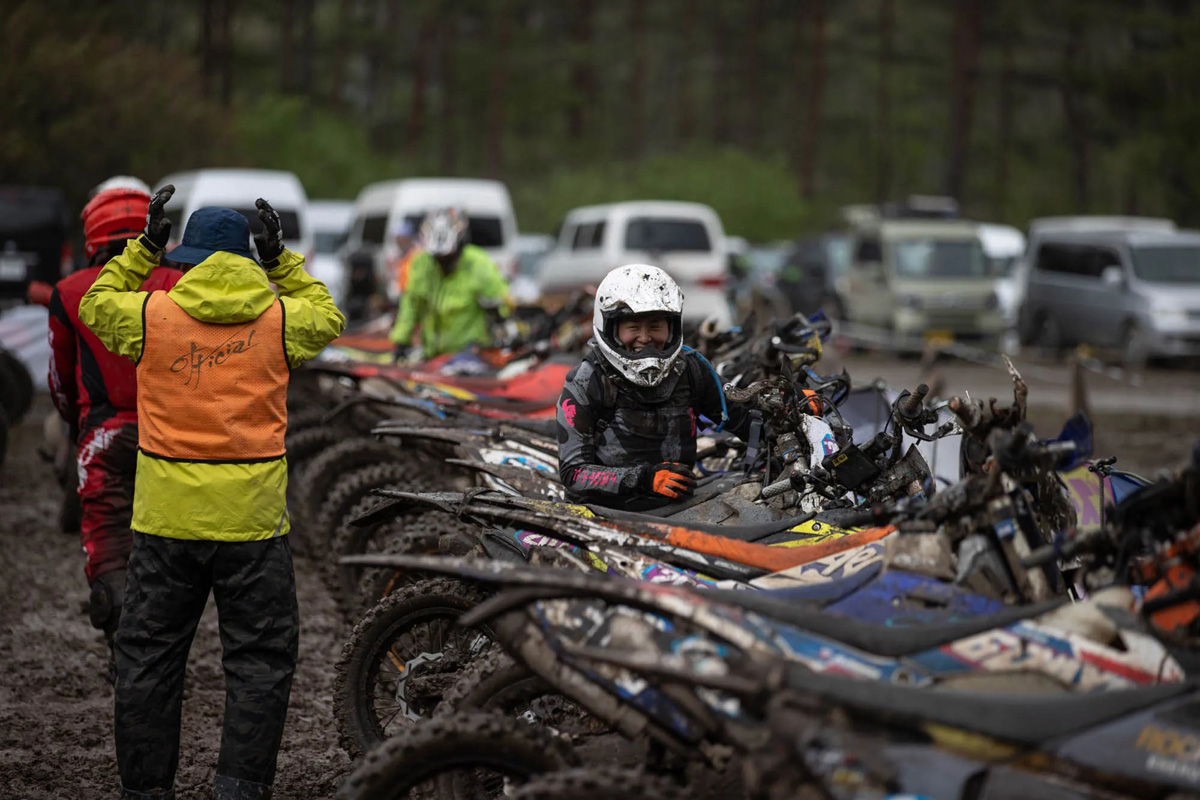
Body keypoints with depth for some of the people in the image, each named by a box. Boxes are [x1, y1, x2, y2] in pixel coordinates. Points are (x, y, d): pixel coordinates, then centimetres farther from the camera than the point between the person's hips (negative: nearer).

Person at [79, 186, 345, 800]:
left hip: (165, 516, 1)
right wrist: (281, 260, 25)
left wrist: (143, 248, 23)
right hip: (251, 517, -1)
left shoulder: (151, 314, -2)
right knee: (260, 658, 7)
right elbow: (328, 318, 22)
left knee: (148, 656, 11)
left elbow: (94, 305, 19)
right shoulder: (280, 318, -1)